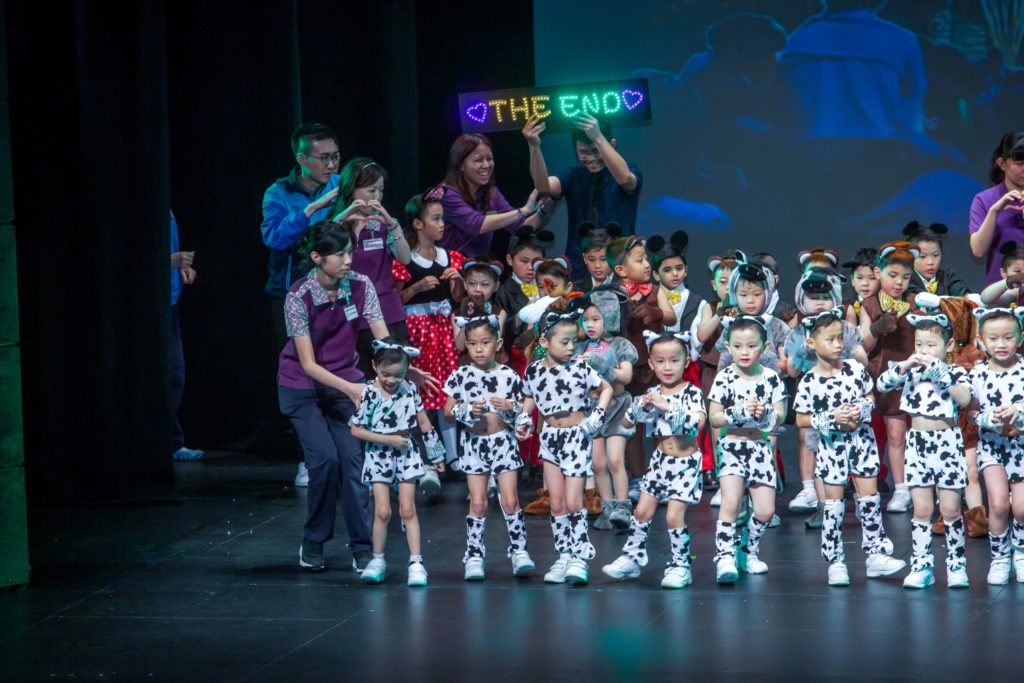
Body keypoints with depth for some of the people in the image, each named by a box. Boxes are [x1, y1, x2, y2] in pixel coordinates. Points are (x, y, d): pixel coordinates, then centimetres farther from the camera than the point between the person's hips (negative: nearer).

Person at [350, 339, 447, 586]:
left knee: (408, 509, -1)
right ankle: (378, 560, 10)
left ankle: (416, 562, 0)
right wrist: (388, 439, -14)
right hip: (379, 455, -2)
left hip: (406, 454, 2)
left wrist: (436, 455, 13)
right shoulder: (369, 394, -10)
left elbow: (424, 423, 9)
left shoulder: (409, 389, -1)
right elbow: (356, 430, -10)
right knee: (382, 511, -5)